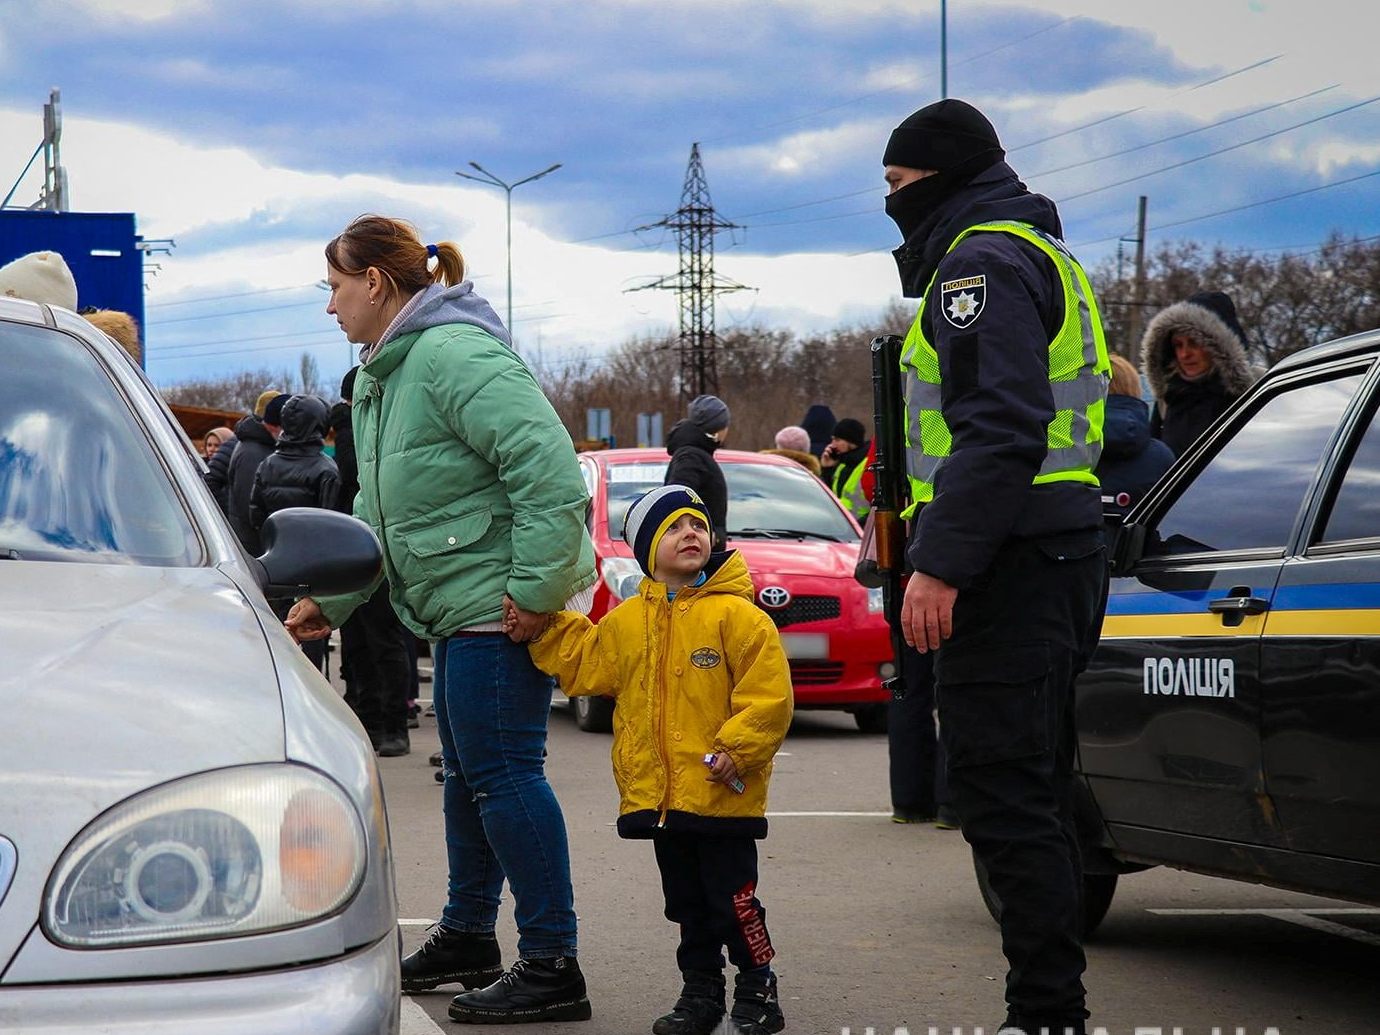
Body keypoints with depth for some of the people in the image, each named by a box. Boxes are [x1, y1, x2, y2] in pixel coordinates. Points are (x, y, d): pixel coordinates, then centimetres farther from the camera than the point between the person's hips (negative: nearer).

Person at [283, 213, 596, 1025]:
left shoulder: (455, 356, -18)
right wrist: (330, 600, 21)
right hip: (464, 604, 11)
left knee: (503, 771, -9)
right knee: (468, 771, 19)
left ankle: (552, 967, -5)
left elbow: (551, 471, -26)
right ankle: (468, 937, 32)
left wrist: (534, 589, -26)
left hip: (507, 604, -11)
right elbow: (379, 512, 25)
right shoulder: (383, 375, 17)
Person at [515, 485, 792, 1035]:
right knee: (687, 904, 15)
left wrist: (736, 749, -17)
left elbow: (768, 693, -11)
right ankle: (701, 990, 25)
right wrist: (542, 629, 7)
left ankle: (757, 991, 13)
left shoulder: (736, 614, -9)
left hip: (720, 794, -5)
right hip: (657, 793, 5)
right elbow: (581, 663, 19)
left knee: (733, 901, 0)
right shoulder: (626, 622, 8)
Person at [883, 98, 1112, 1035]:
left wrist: (940, 563, -25)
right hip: (1059, 555, 11)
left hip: (1010, 567, -11)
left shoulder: (984, 259, -10)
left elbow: (1000, 426, -22)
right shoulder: (1043, 256, 24)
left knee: (1002, 796, -11)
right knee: (1034, 797, 15)